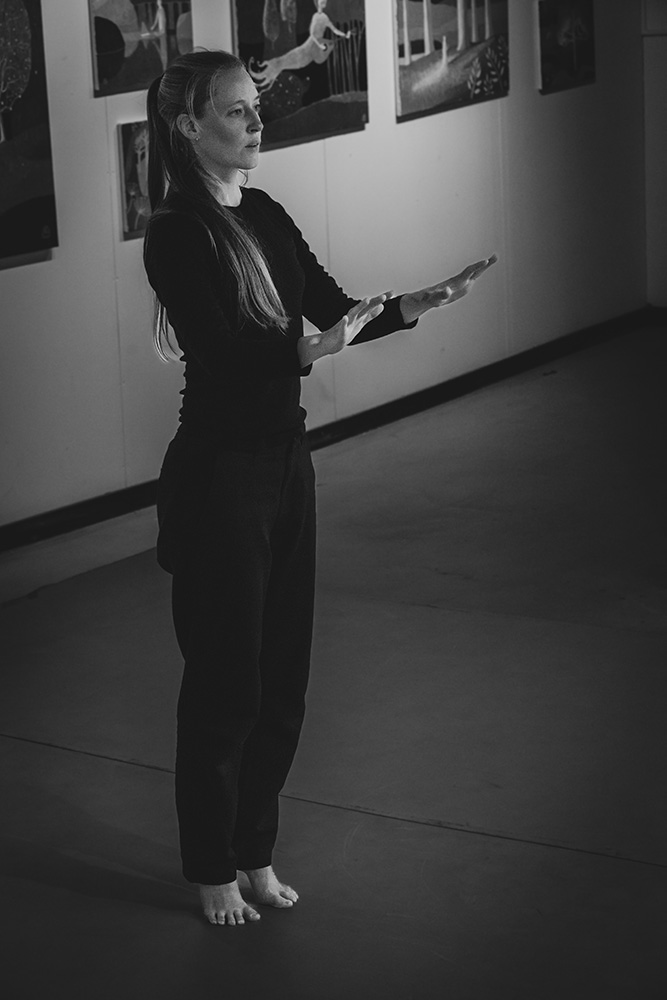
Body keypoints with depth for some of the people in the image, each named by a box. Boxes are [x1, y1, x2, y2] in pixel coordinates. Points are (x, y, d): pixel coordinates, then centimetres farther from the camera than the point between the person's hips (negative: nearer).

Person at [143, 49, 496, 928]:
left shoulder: (264, 215, 8)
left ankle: (255, 851, 29)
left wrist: (416, 305, -7)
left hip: (285, 463, 8)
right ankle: (212, 870, 20)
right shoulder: (176, 235, -15)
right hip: (217, 475, -7)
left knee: (283, 673, 14)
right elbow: (224, 348, -24)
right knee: (224, 680, 3)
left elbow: (332, 309, 8)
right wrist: (309, 350, -37)